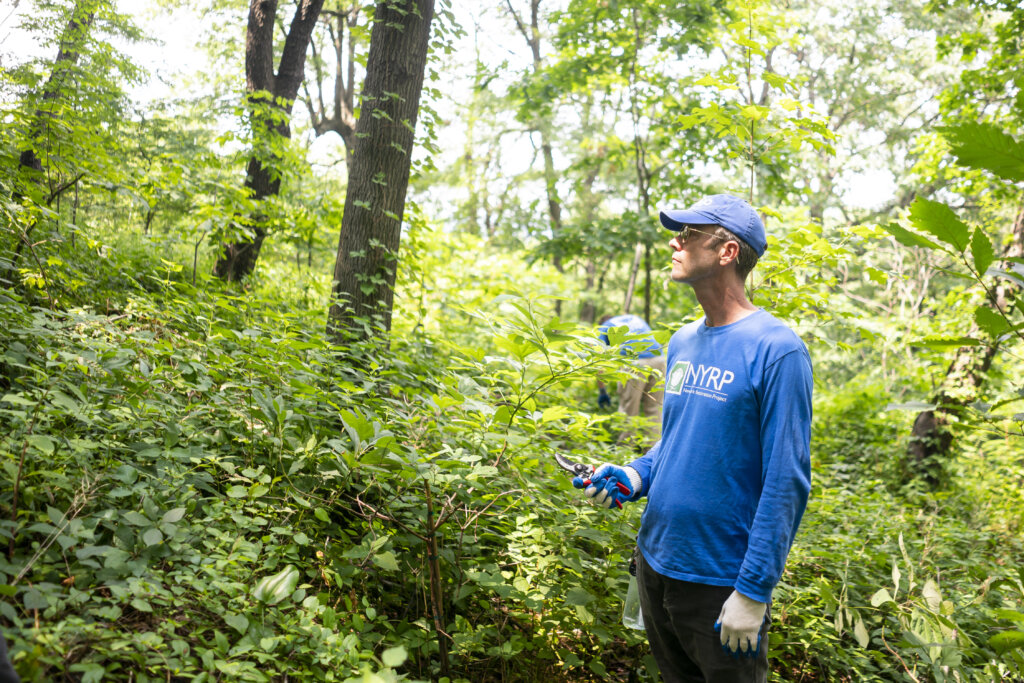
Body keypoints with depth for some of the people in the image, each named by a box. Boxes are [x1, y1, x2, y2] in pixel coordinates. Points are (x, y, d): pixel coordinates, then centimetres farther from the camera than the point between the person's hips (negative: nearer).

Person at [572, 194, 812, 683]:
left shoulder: (776, 350, -18)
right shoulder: (683, 342, 6)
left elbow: (787, 482, -18)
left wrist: (754, 591, -19)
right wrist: (635, 478, -2)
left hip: (722, 582, -7)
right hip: (655, 563, 7)